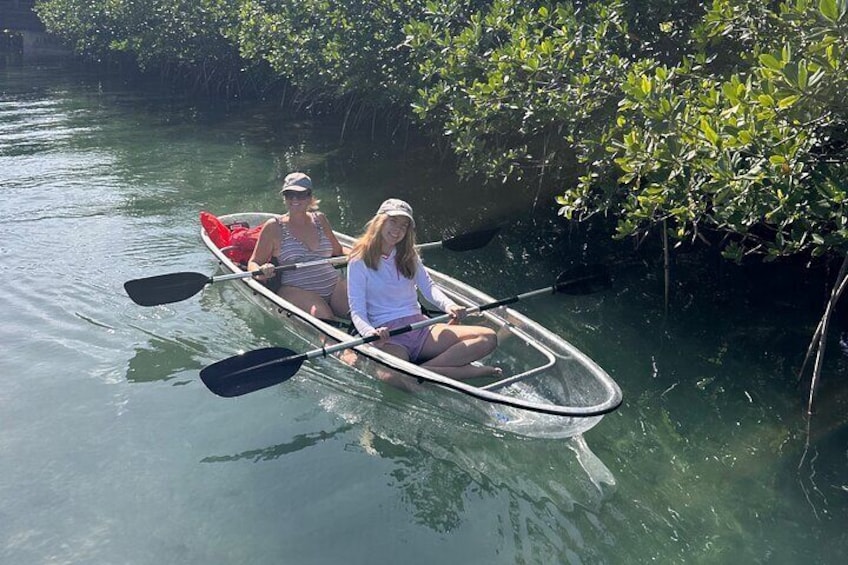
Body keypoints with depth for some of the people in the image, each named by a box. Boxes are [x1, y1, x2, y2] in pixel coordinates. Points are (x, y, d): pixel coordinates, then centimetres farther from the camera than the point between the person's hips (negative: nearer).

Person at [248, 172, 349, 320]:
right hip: (296, 289, -4)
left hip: (334, 285, 4)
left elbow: (338, 251, 28)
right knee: (322, 314, -34)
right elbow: (253, 263, 6)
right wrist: (261, 273, -17)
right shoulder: (274, 227, 3)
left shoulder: (320, 219, 15)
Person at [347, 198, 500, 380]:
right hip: (387, 336, -6)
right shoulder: (359, 261, 0)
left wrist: (448, 305, -10)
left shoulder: (408, 255, 18)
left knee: (488, 338, -15)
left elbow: (428, 287, 13)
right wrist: (370, 332, -28)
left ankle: (422, 370, -26)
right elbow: (357, 311, -6)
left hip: (420, 326, 6)